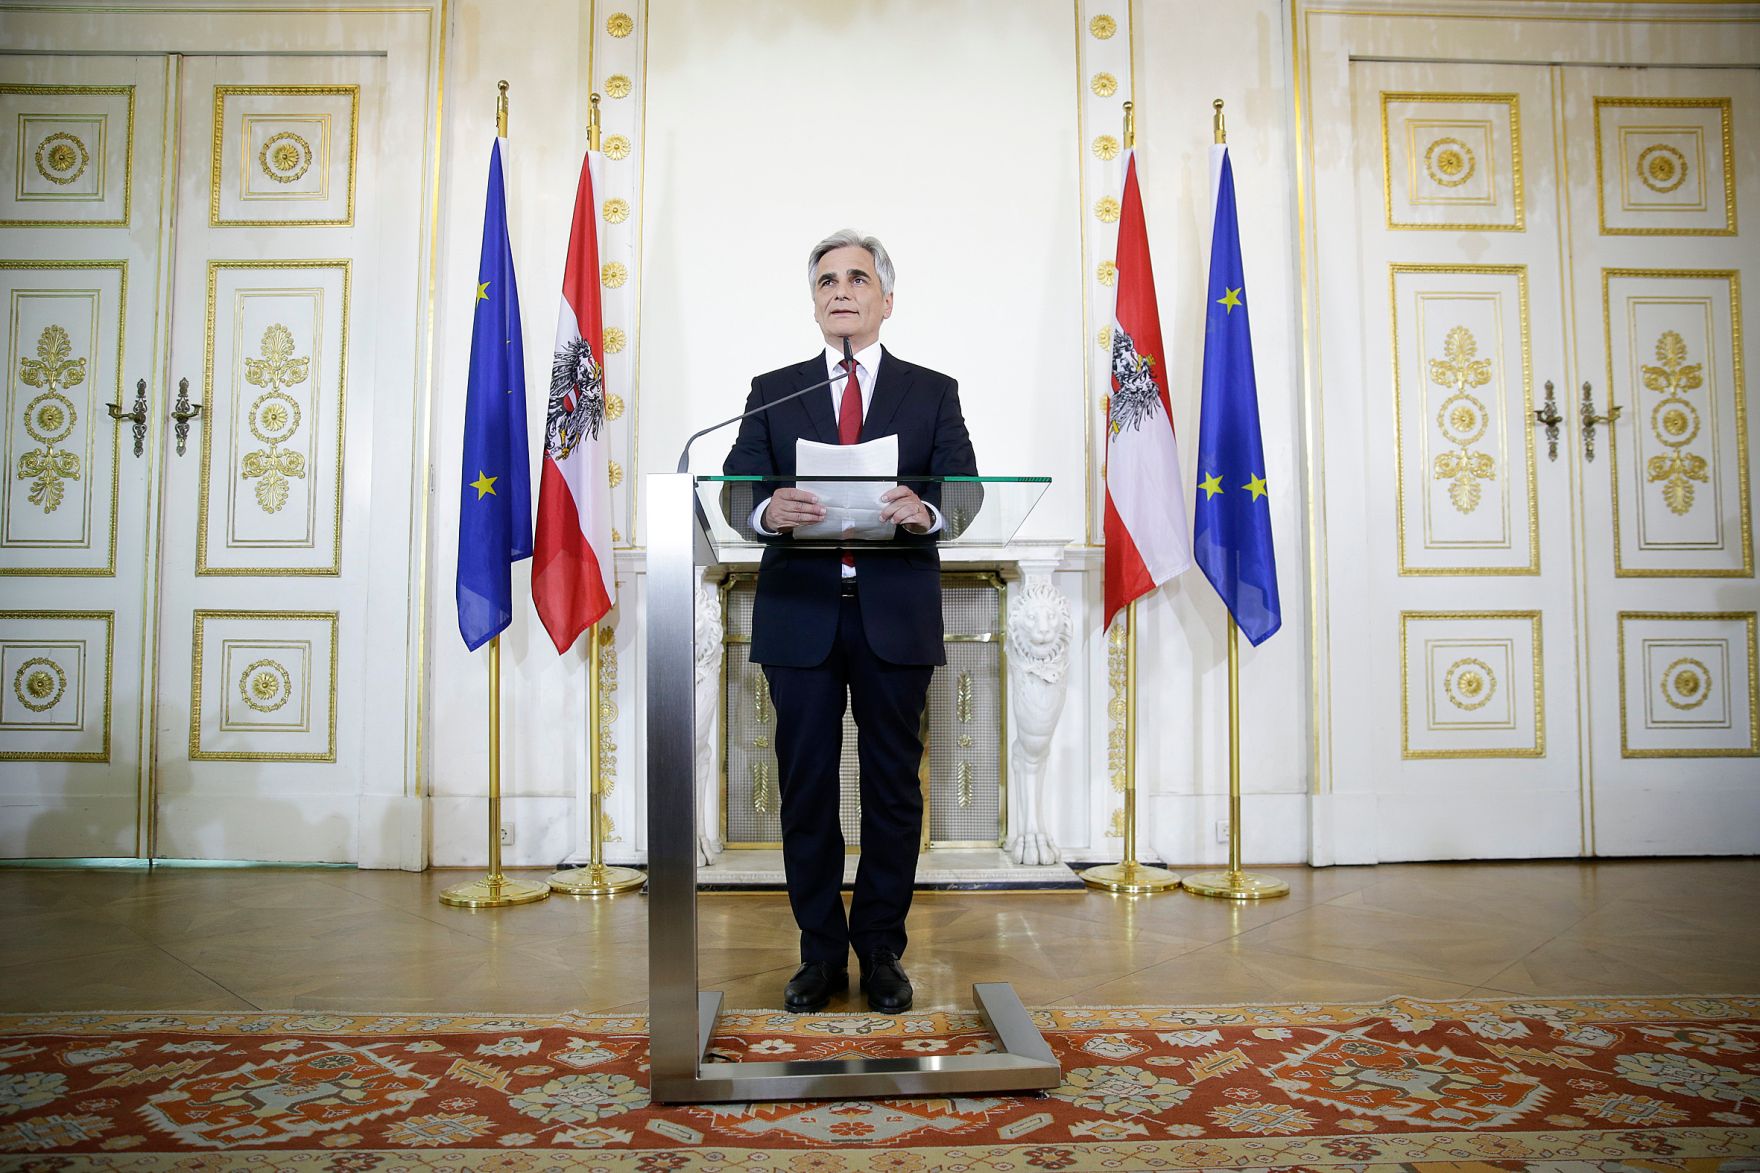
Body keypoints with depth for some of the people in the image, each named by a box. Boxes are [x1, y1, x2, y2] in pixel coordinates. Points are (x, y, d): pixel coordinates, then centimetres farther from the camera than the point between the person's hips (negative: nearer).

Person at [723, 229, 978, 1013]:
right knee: (807, 784, 5)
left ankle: (881, 949, 20)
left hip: (896, 615, 0)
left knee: (892, 786, 6)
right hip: (800, 613, 1)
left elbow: (965, 493, -1)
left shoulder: (933, 393, 10)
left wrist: (925, 510, -24)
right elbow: (734, 489, 1)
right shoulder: (772, 391, 12)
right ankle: (821, 950, 19)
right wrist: (767, 511, -23)